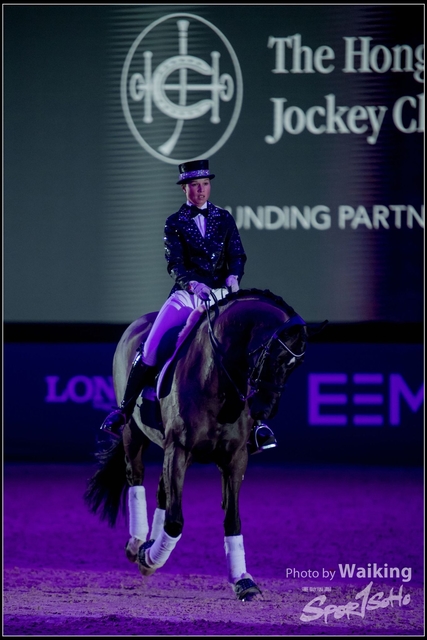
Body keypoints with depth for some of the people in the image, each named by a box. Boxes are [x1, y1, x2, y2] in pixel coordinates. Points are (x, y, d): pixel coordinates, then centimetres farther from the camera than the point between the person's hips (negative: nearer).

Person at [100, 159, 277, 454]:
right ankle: (124, 411, -5)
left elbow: (237, 255, 2)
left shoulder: (224, 219, 11)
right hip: (186, 296, -1)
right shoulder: (175, 223, 6)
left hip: (221, 295, 1)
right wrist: (192, 283, -25)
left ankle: (256, 422, -7)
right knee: (151, 349, -16)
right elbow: (174, 263, -5)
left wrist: (233, 277, -20)